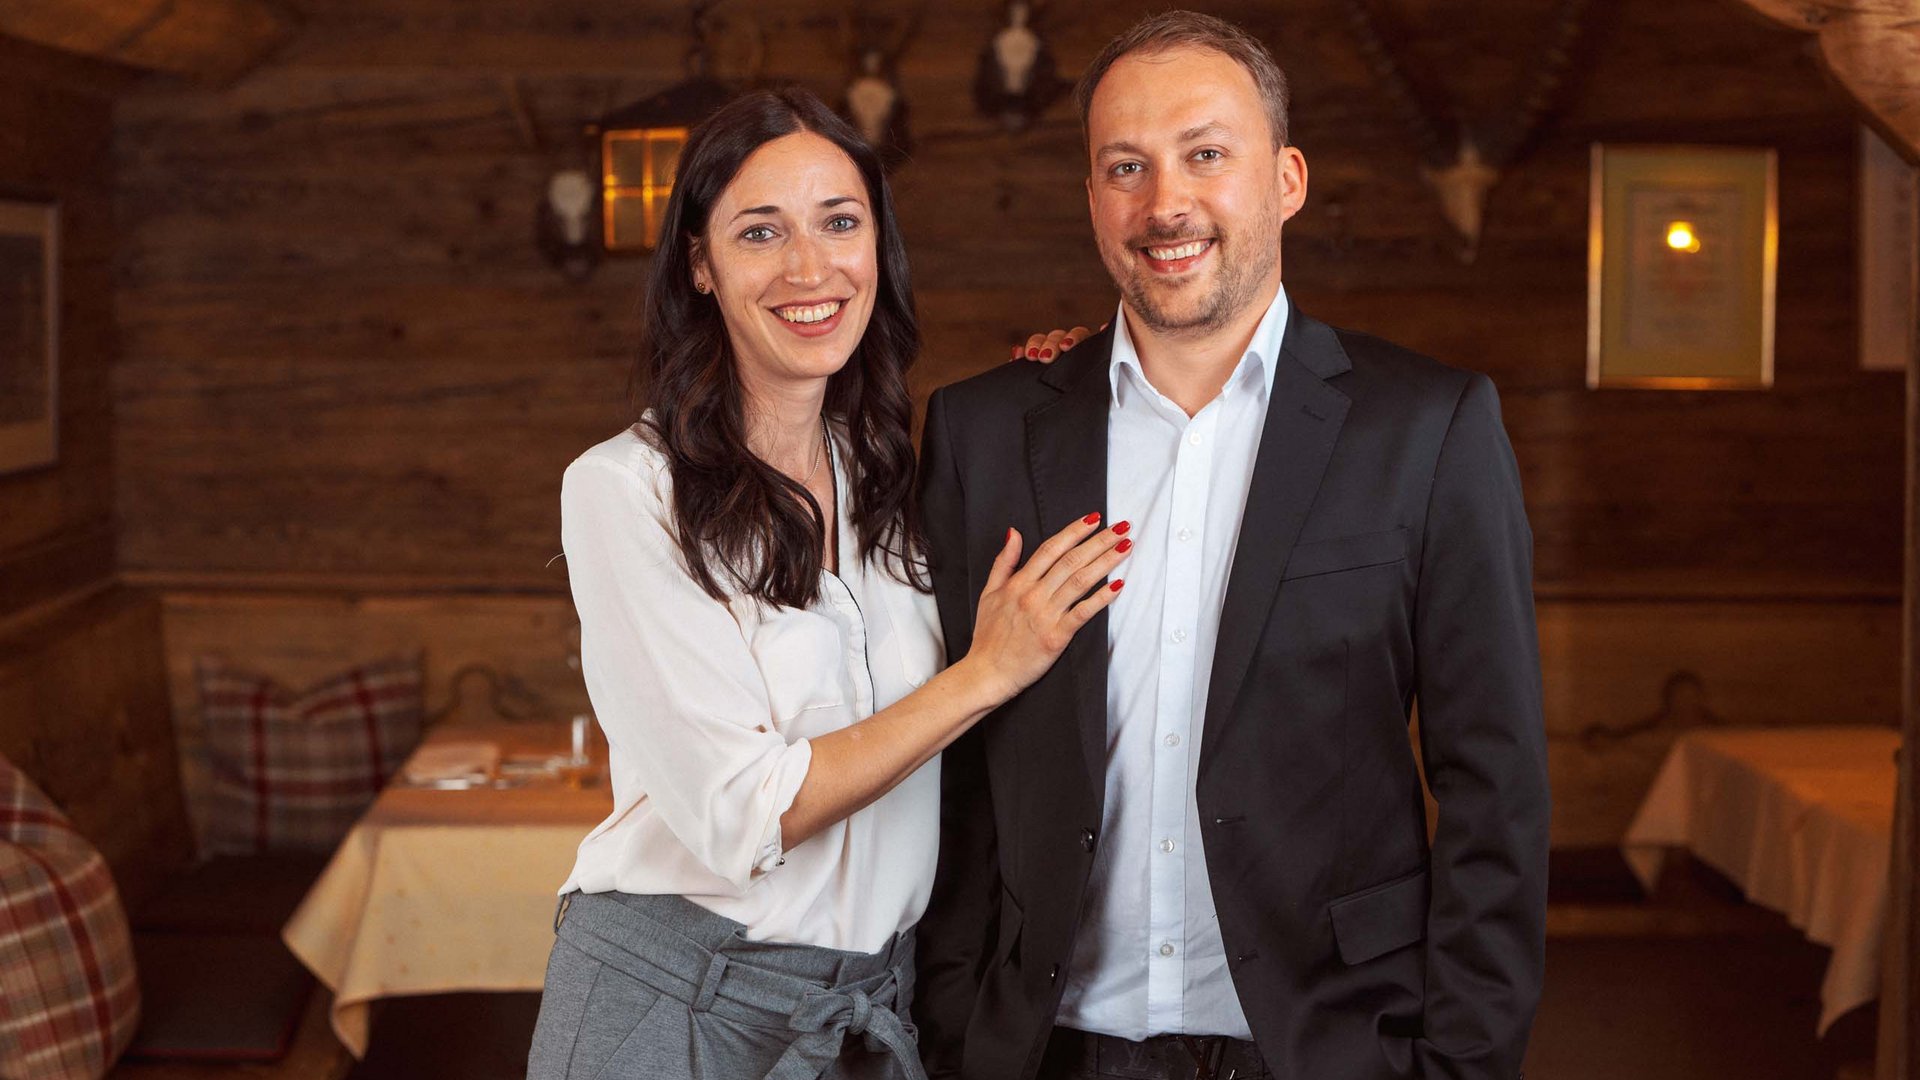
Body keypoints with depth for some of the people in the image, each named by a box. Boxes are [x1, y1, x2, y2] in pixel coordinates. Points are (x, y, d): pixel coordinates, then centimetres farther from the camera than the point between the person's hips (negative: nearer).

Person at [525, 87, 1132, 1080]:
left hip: (872, 999, 5)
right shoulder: (625, 488, -13)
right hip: (670, 998, -5)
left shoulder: (891, 476, 4)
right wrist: (989, 671, -15)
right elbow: (739, 819, -18)